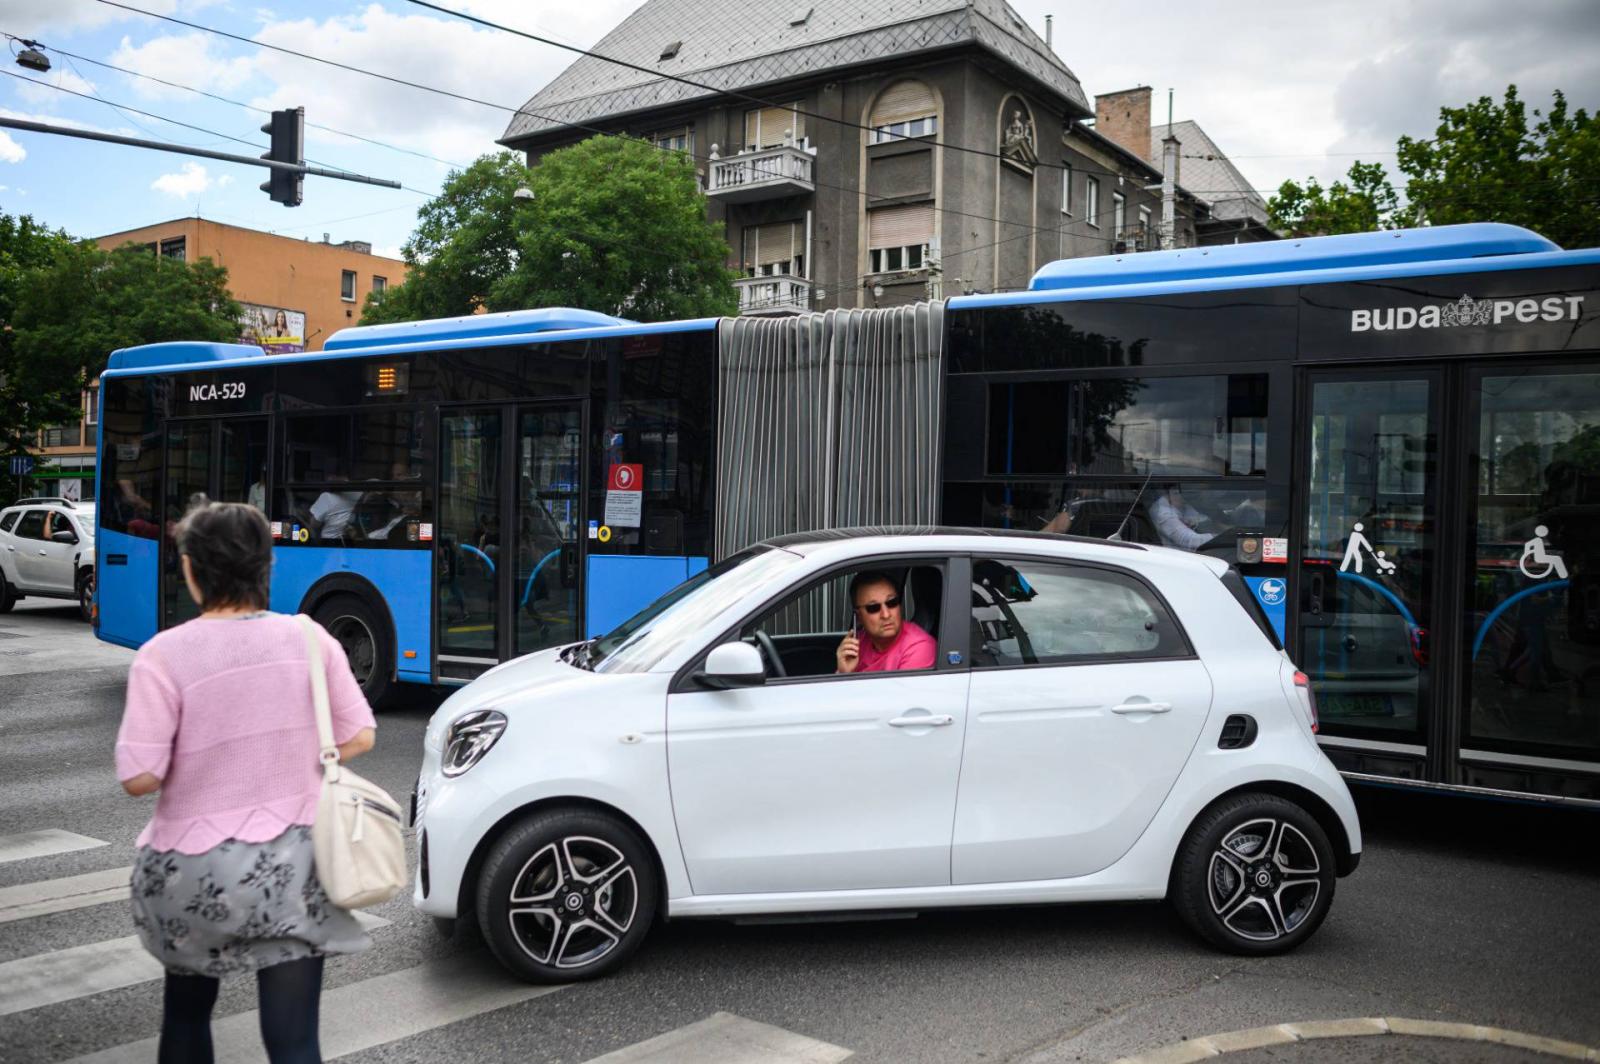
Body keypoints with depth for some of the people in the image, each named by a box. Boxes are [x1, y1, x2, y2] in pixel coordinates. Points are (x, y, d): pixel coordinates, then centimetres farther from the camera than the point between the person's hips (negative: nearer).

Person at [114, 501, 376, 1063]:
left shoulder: (164, 654, -15)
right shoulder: (308, 638, -5)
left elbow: (139, 777, -16)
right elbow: (358, 738, 1)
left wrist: (195, 760, 5)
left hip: (195, 872, -1)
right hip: (292, 868, 1)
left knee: (186, 1009, 26)